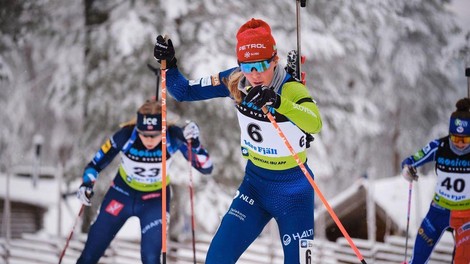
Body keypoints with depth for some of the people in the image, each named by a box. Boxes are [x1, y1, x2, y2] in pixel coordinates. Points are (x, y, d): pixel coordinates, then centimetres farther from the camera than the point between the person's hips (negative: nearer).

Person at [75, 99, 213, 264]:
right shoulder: (126, 135, -29)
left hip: (155, 199, -1)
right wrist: (87, 185, -34)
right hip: (122, 193, 1)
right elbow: (96, 164, -15)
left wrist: (194, 144, -43)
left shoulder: (173, 137, -28)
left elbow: (206, 168, -26)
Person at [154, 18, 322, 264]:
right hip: (254, 184, 4)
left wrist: (278, 102, -59)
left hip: (292, 191, -4)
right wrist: (168, 65, -17)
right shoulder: (235, 82, -9)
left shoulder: (291, 89, -24)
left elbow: (314, 124, -44)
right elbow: (184, 92, 1)